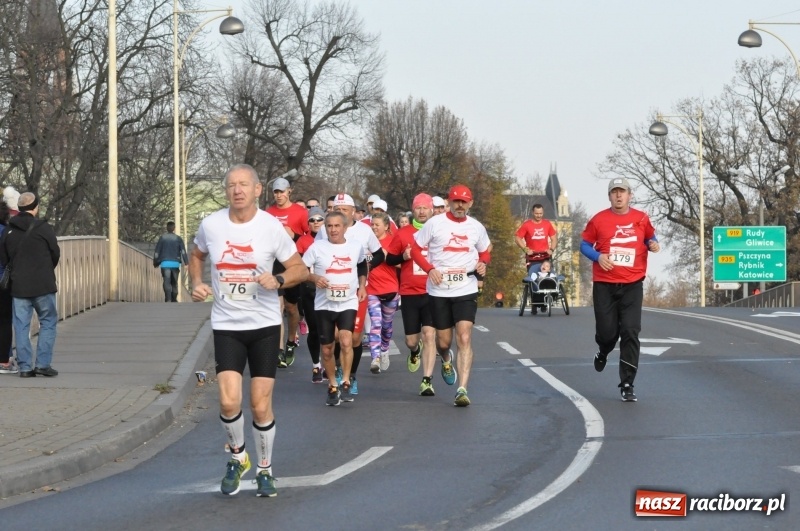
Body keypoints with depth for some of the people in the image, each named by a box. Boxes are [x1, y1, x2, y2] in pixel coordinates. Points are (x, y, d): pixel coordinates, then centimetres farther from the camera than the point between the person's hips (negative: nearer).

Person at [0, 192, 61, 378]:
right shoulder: (44, 229, -9)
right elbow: (56, 254, 1)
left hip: (19, 286, 4)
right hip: (43, 285, -4)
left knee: (21, 326, 7)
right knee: (48, 322, 6)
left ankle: (25, 366, 5)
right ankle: (43, 363, -2)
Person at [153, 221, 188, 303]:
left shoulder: (162, 238, 4)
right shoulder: (178, 239, 4)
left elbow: (157, 251, 6)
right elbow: (183, 251, -5)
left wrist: (155, 262, 16)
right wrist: (186, 263, -10)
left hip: (165, 263, -1)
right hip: (175, 263, 1)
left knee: (167, 283, -9)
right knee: (174, 283, 15)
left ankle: (168, 299, -25)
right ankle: (174, 300, 21)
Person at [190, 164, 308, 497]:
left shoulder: (271, 227, -8)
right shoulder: (210, 225, -3)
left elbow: (300, 269, -1)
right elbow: (197, 256, 18)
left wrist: (278, 280, -20)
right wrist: (196, 283, 0)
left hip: (265, 324, -1)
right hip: (226, 326, 1)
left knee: (261, 405, 0)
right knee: (229, 401, -13)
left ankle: (264, 469, 21)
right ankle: (237, 456, 15)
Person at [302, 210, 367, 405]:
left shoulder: (356, 246, 2)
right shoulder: (317, 247, -6)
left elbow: (362, 265, 22)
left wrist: (362, 286, 12)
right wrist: (314, 278, -19)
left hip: (349, 303, 0)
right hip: (324, 305, 0)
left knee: (346, 341, -22)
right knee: (327, 349, 7)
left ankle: (346, 383, -7)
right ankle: (332, 386, 27)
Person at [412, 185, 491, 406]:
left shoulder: (476, 227, 5)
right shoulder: (434, 223, -3)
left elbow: (485, 252, 20)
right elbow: (416, 250, 1)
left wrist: (482, 263, -3)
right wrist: (430, 269, -15)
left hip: (466, 290, 0)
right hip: (439, 291, 0)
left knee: (464, 339, -13)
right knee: (444, 341, 9)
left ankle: (462, 389, -15)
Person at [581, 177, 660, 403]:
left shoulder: (641, 219, 5)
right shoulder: (598, 220, 0)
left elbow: (650, 238, 21)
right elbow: (584, 244, 7)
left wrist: (653, 245, -3)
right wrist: (597, 256, -12)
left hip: (632, 285, 0)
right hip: (604, 285, 0)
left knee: (630, 333, -8)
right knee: (606, 331, 0)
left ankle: (627, 385, -2)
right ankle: (602, 354, 40)